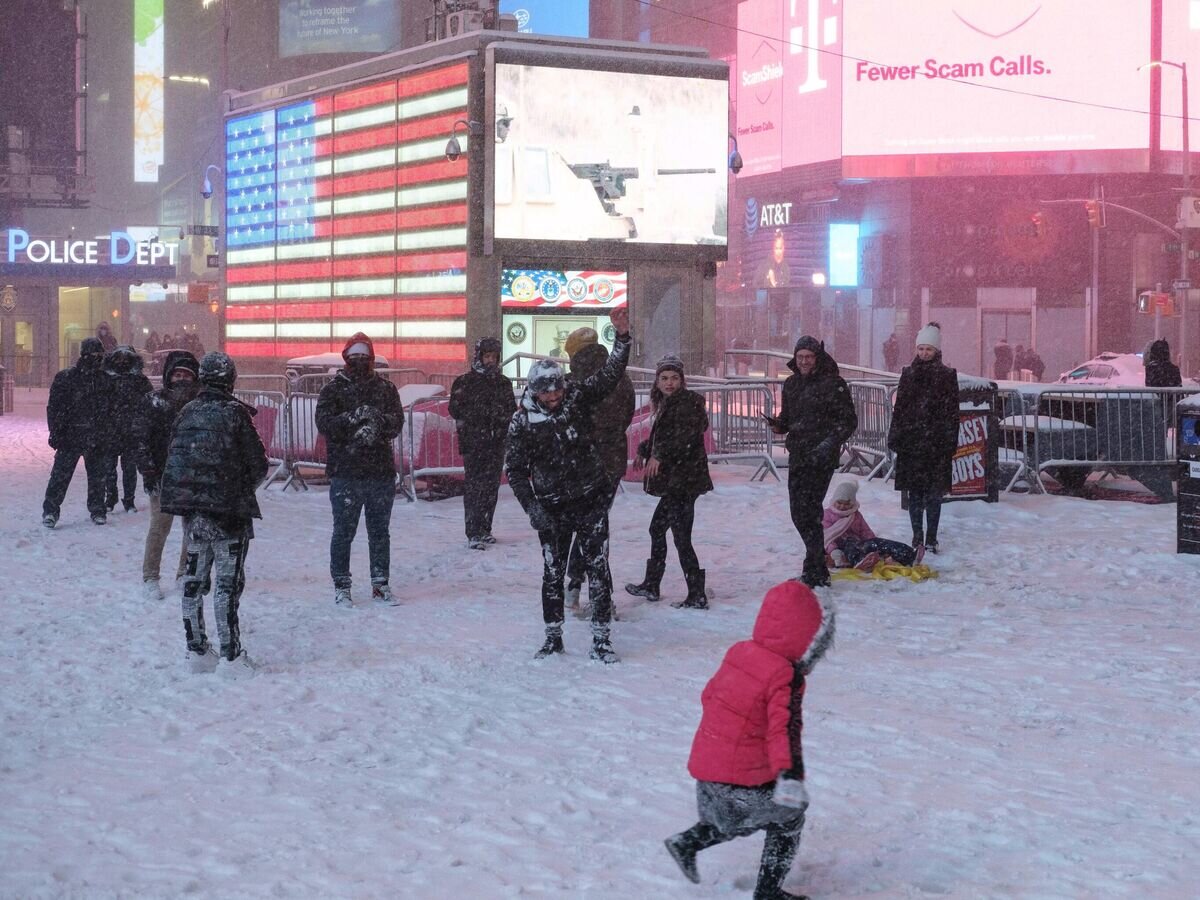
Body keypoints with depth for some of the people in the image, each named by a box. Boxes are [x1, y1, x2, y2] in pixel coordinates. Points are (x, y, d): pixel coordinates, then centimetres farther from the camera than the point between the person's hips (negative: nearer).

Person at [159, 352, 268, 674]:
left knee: (194, 578, 13)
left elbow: (173, 459, 8)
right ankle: (231, 655, -2)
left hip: (191, 508, 5)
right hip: (229, 510, -5)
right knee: (227, 581, -2)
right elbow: (258, 465, -7)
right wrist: (244, 488, 12)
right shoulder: (235, 413, -10)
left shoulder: (187, 413, 5)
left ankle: (196, 650, 18)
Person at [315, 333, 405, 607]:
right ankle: (341, 586, 11)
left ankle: (381, 584, 19)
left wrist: (378, 421, -22)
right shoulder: (333, 389, 3)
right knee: (344, 531, 2)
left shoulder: (386, 388, 10)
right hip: (345, 471, -2)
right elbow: (324, 423, -11)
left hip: (381, 471, 3)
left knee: (380, 531, 10)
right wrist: (353, 418, -24)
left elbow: (397, 423, -2)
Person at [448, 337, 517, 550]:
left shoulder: (503, 382, 14)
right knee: (474, 486, -9)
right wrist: (490, 412, -9)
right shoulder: (465, 382, -1)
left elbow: (511, 410, 17)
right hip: (473, 443, -5)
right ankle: (473, 534, -10)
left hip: (496, 444, 5)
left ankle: (485, 530, 16)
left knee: (491, 487, 7)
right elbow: (456, 410, -7)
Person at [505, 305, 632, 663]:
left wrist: (622, 335, -18)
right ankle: (553, 637, 22)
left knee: (597, 566, 0)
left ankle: (601, 639, 6)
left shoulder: (576, 398, -3)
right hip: (552, 508, -1)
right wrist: (531, 506, -12)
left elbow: (610, 375, -5)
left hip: (591, 500, 1)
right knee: (552, 571, 7)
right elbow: (515, 469, -2)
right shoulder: (522, 421, -6)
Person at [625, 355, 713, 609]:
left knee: (681, 536, -11)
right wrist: (643, 451, 25)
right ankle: (651, 585, 34)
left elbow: (685, 437, -25)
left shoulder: (689, 402, -11)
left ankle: (697, 596, -8)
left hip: (684, 480, -10)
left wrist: (659, 456, -28)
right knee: (657, 527, 20)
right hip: (674, 481, 10)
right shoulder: (667, 405, 16)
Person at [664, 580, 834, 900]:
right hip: (742, 777, -8)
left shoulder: (738, 652, 4)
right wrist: (790, 775, -37)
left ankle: (688, 842, 20)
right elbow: (784, 731, -29)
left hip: (706, 764, 8)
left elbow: (709, 695, 17)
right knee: (788, 819, 12)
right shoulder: (785, 678, -18)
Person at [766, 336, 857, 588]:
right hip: (797, 454, 7)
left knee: (808, 510, -12)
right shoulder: (791, 384, 14)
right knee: (798, 512, 9)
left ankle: (815, 572, -6)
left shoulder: (832, 383, -6)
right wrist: (777, 424, -2)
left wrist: (829, 443, -19)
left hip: (821, 457, -7)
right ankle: (818, 563, 24)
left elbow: (849, 421, -6)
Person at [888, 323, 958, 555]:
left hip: (936, 442, -3)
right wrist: (895, 437, 5)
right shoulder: (908, 374, 9)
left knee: (934, 493, 1)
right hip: (911, 440, 3)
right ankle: (917, 537, 13)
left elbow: (952, 411, -1)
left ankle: (931, 539, 7)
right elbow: (899, 407, 10)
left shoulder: (947, 375, 1)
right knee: (914, 492, 6)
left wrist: (950, 441, -7)